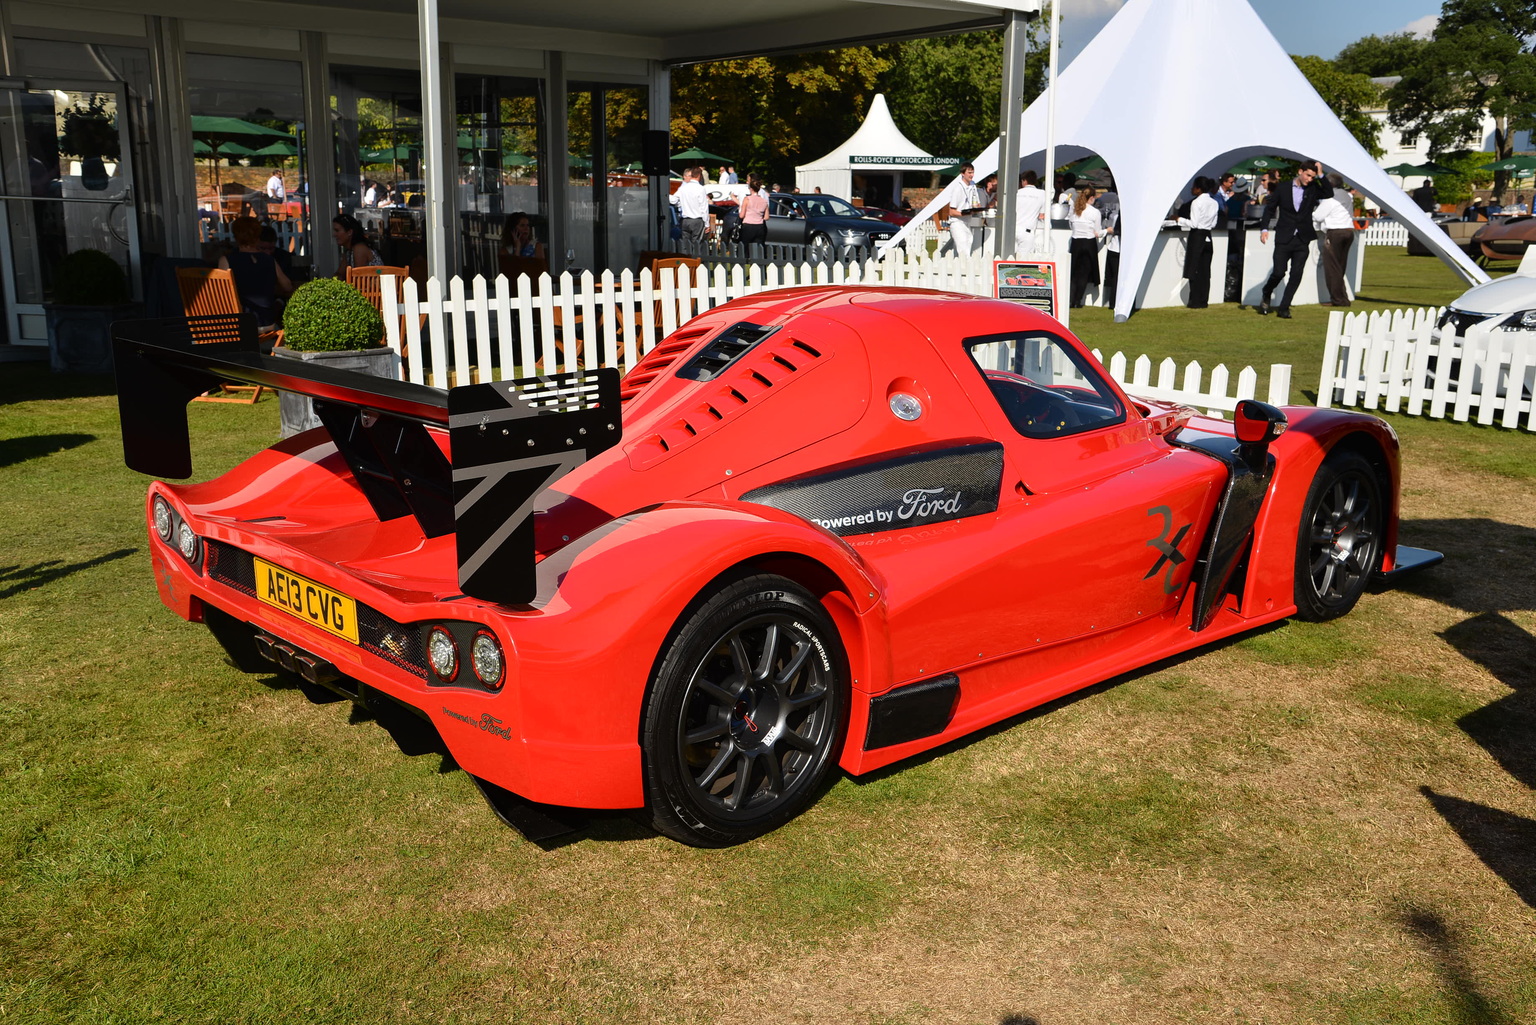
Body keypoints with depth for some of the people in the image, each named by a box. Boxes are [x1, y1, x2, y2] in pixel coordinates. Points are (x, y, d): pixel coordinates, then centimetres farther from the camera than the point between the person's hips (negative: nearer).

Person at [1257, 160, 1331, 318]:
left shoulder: (1313, 189, 6)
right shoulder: (1282, 188, 2)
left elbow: (1329, 193, -9)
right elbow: (1270, 208, 4)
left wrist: (1320, 175, -11)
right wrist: (1264, 228, -8)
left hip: (1302, 240, 2)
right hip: (1284, 239, -2)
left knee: (1296, 275, -2)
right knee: (1279, 272, -7)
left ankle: (1284, 308, 6)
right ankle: (1266, 296, 22)